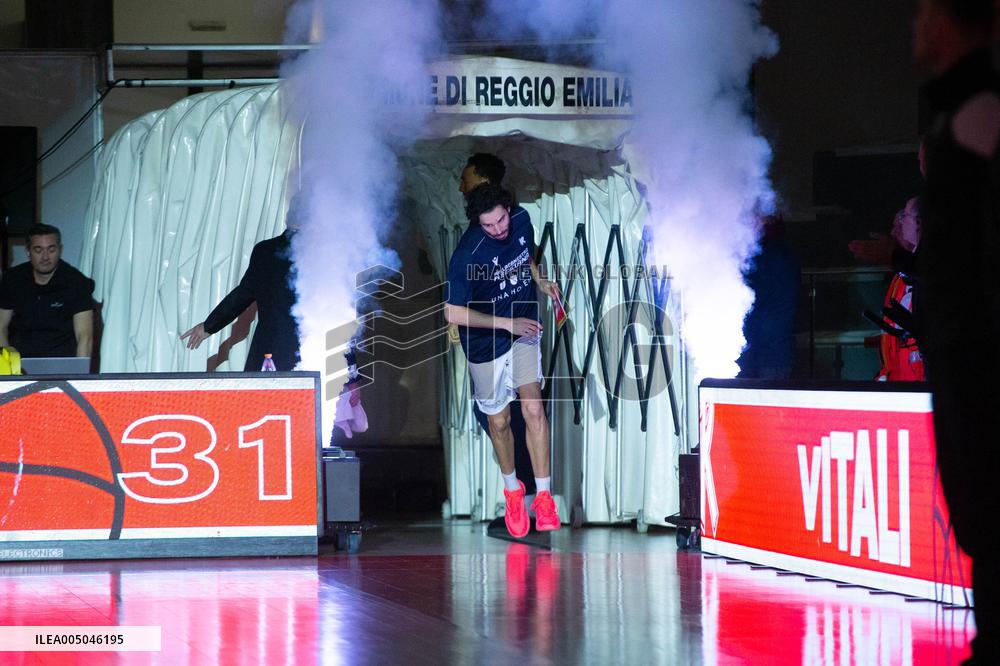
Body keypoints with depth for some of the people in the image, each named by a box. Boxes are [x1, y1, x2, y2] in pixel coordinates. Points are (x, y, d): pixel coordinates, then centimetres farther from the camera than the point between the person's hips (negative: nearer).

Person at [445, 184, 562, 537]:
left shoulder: (521, 222, -8)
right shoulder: (467, 255, -27)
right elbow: (453, 312, -25)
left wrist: (540, 282, -2)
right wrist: (506, 323, -25)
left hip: (523, 329, 3)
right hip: (486, 343, -3)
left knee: (534, 408, -11)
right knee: (499, 421, 8)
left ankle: (543, 495, -8)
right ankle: (511, 488, 34)